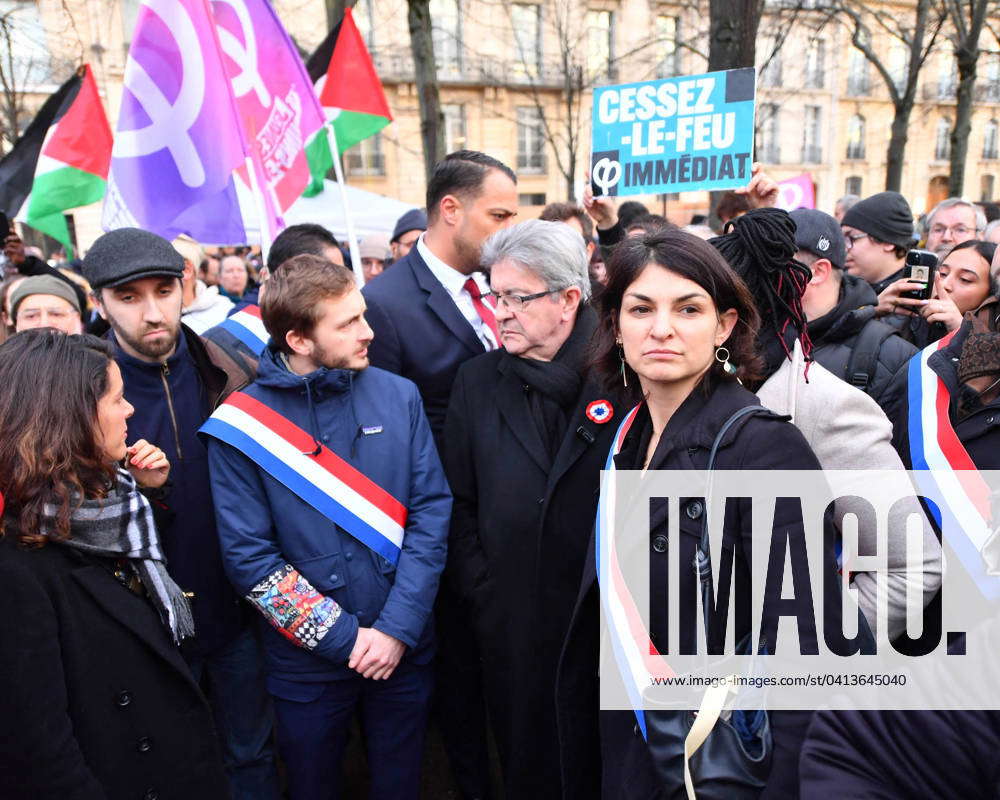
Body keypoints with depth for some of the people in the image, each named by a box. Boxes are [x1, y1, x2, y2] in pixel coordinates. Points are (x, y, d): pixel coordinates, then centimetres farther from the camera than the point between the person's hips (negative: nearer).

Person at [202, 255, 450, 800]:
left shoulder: (399, 396, -5)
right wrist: (345, 637, -13)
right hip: (307, 659, -1)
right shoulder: (240, 425, -11)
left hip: (404, 649, 2)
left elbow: (432, 511, -6)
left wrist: (398, 628, -13)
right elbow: (249, 557, -11)